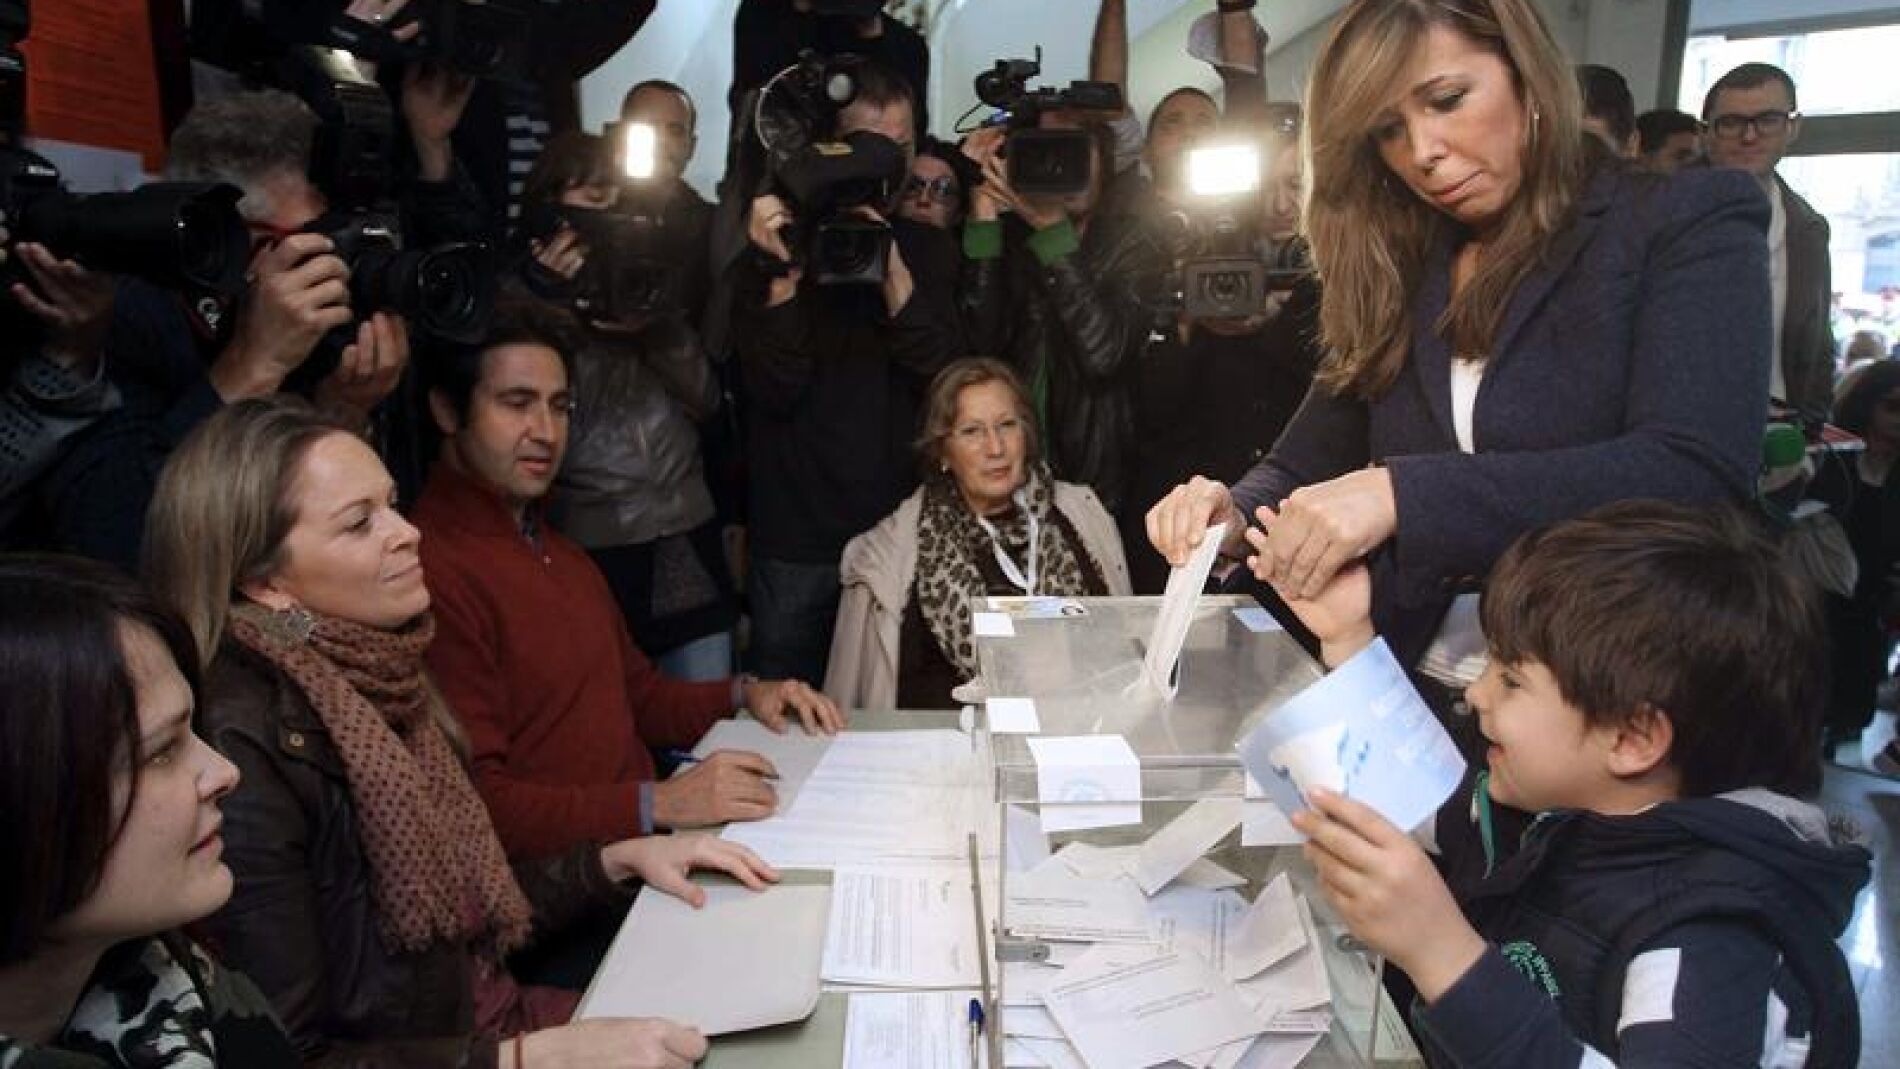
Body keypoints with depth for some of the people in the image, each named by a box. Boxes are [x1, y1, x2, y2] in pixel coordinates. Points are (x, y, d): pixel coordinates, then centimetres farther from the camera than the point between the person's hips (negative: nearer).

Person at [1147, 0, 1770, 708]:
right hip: (1410, 699, 5)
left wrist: (1406, 493, -25)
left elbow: (1697, 477, -15)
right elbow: (1306, 464, 13)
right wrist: (1234, 518, -11)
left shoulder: (1690, 224, -1)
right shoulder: (1399, 273, 12)